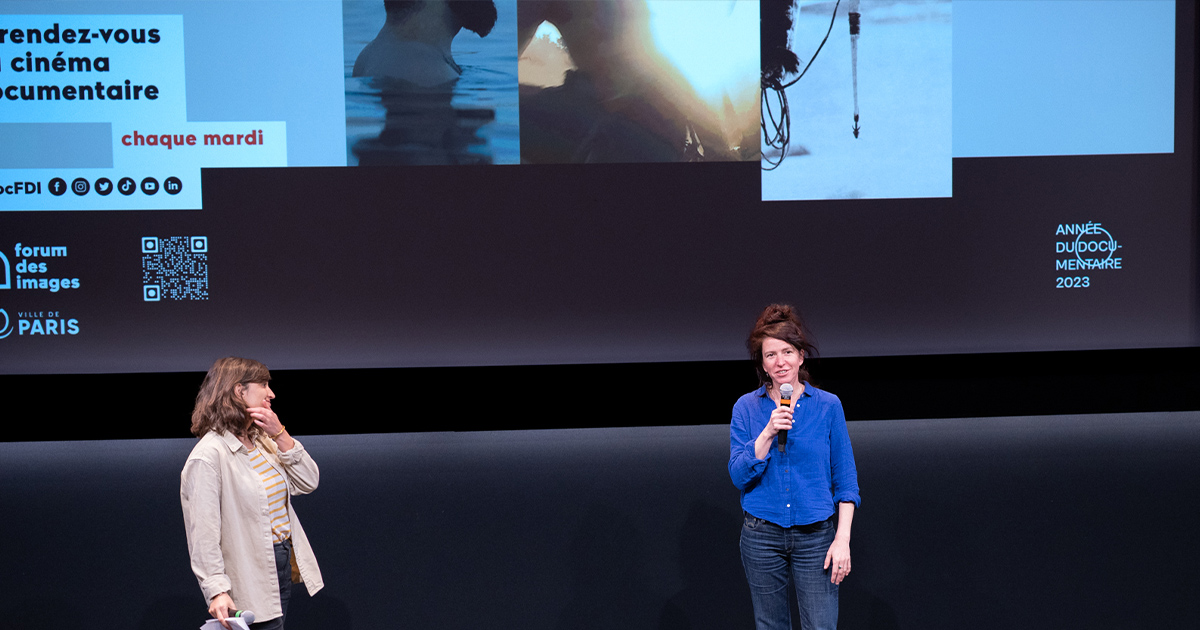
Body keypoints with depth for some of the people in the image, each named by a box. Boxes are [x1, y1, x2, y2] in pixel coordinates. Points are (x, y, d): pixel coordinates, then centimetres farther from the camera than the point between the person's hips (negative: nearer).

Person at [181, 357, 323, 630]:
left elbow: (308, 482, 5)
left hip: (283, 566, 8)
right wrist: (217, 590, -26)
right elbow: (203, 532, -21)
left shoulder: (262, 440, 8)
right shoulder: (209, 455, -17)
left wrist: (280, 435, -6)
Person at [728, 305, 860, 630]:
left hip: (816, 535, -1)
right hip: (762, 536, 1)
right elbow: (740, 476, -6)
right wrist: (768, 433, -18)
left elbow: (845, 478, 1)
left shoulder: (828, 405, 0)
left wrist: (843, 539, -7)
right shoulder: (746, 407, 2)